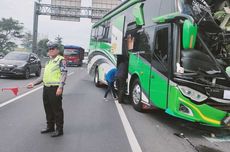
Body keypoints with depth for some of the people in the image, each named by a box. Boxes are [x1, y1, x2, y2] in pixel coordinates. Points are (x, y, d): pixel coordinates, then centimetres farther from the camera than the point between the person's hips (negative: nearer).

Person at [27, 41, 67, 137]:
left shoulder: (61, 60, -6)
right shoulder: (48, 62, 20)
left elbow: (64, 74, -15)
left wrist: (60, 87, -24)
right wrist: (34, 83, 17)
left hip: (55, 89, -8)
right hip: (46, 88, 8)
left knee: (57, 109, -1)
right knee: (48, 109, 15)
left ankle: (59, 130, 9)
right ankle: (50, 127, 30)